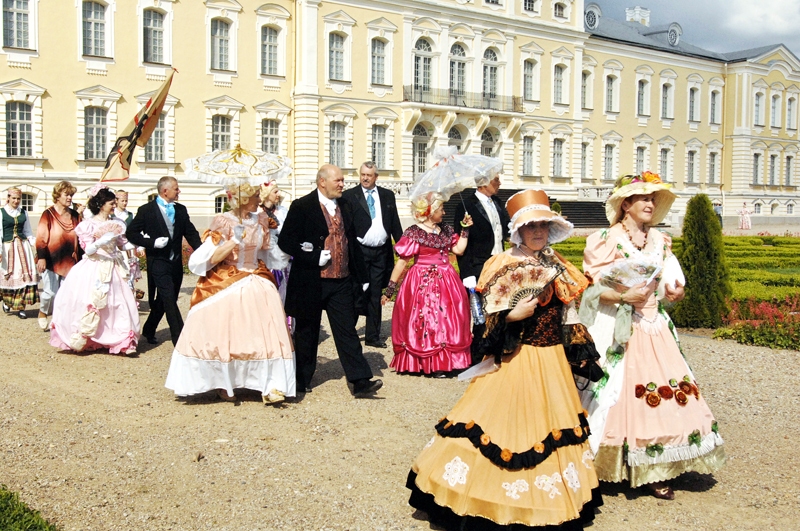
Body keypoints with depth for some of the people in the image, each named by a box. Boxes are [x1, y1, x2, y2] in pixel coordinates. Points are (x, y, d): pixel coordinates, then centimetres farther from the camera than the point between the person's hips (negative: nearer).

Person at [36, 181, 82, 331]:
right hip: (51, 261, -4)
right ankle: (42, 313, 25)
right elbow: (41, 237, -12)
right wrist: (41, 257, -22)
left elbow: (80, 238, 15)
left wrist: (81, 257, 12)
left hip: (69, 261, 4)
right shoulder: (48, 214, -5)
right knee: (51, 292, -6)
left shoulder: (75, 215, 9)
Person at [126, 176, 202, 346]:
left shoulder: (181, 210, 9)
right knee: (170, 300, -12)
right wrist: (152, 242, -18)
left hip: (176, 262, 6)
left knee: (163, 300, 17)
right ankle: (180, 339, -13)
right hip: (158, 261, -6)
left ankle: (149, 330, 37)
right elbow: (131, 233, -4)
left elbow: (191, 233, 6)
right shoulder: (146, 210, -5)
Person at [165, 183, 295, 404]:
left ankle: (270, 385, -8)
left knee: (265, 334, -8)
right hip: (225, 285, -4)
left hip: (256, 284, 4)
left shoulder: (260, 221, 8)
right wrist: (234, 241, -19)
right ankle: (223, 384, 14)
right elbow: (211, 258, -12)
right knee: (224, 338, -3)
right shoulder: (223, 223, -7)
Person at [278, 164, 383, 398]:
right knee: (307, 333, 9)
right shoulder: (302, 207, -6)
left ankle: (360, 382, -2)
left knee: (347, 331, 1)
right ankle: (303, 380, 24)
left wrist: (361, 277, 14)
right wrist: (314, 257, -18)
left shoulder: (344, 207, 12)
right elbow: (285, 241, -10)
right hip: (311, 282, -4)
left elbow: (352, 242, 17)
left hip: (341, 282, 4)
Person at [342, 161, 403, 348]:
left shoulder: (388, 195, 10)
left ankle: (372, 336, 16)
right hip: (359, 251, -3)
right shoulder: (349, 196, 0)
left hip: (381, 252, 3)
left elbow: (395, 224, 11)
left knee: (376, 296, 9)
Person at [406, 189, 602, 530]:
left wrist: (581, 357, 10)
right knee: (509, 423, -3)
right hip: (514, 358, -5)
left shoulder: (559, 269, 9)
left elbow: (570, 316, 13)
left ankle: (548, 502, 27)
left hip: (551, 360, 6)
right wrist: (513, 316, -25)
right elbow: (491, 317, -9)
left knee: (549, 425, 12)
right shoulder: (505, 266, -8)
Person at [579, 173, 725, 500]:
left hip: (655, 328, 5)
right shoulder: (604, 240, -3)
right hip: (618, 329, -5)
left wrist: (675, 293, -5)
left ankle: (652, 472, 7)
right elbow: (591, 289, -7)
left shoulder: (660, 242, 13)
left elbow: (669, 284, 17)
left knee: (662, 395, -1)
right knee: (618, 396, -4)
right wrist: (623, 297, -20)